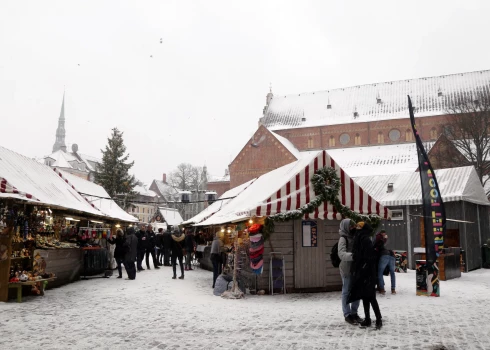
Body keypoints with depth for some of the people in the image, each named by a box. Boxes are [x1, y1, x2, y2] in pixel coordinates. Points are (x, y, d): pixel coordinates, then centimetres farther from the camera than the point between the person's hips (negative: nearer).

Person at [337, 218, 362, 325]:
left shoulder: (354, 237, 12)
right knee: (347, 292, 2)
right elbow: (341, 254, -25)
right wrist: (352, 255, -40)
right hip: (347, 269, -7)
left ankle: (354, 313, 26)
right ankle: (347, 315, 10)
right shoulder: (343, 238, -11)